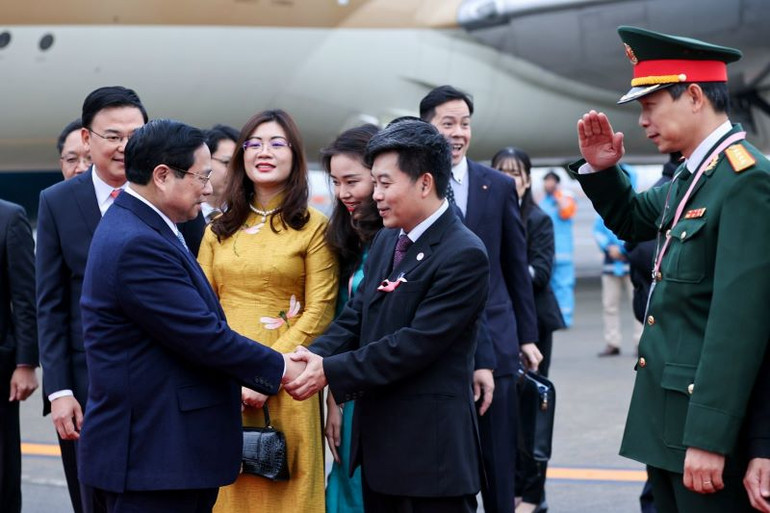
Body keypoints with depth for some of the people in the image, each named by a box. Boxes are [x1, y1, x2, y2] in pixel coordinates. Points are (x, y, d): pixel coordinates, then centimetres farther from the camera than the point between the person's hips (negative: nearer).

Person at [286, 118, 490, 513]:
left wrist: (330, 372, -19)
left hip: (431, 447, -8)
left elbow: (415, 344, -21)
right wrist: (314, 356, -11)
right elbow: (354, 317, 9)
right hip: (378, 442, 8)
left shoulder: (464, 255, -16)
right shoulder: (386, 241, 12)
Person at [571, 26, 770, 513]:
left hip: (709, 418, -9)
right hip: (669, 414, 9)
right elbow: (632, 219, 31)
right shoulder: (693, 175, 11)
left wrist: (709, 437, -25)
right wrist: (601, 167, 11)